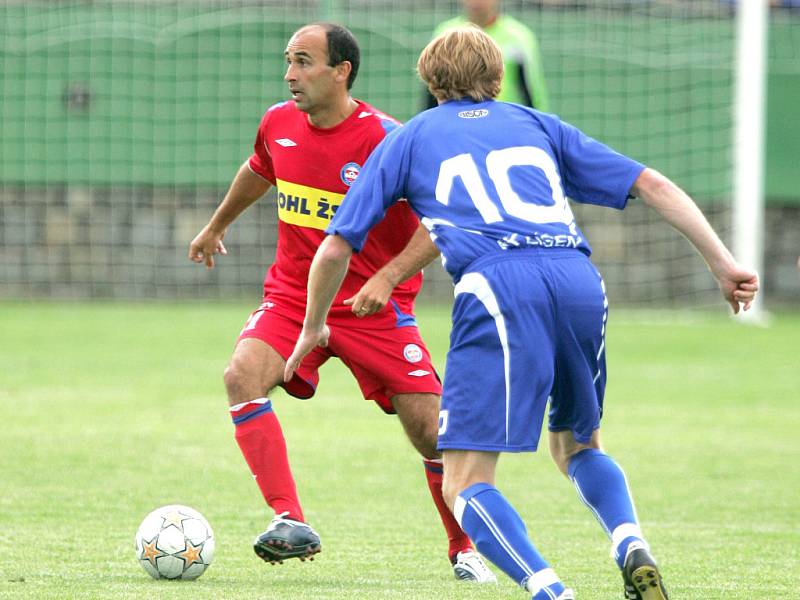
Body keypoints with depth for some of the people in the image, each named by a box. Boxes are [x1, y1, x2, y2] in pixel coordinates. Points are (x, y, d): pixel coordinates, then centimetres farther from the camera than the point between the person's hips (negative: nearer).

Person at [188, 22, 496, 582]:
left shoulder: (383, 140, -18)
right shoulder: (278, 123, -1)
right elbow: (258, 172, 23)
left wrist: (388, 277, -28)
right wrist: (217, 226, 38)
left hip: (372, 305, -4)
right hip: (292, 296, 4)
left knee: (430, 430, -7)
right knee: (243, 375, -24)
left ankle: (464, 550, 17)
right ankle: (291, 522, -27)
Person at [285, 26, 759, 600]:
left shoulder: (408, 139, 24)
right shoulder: (537, 124, 30)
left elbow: (336, 248, 22)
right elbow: (651, 184, 21)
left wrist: (313, 328, 38)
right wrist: (722, 262, 19)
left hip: (498, 286, -4)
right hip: (579, 279, 4)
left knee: (466, 486, -3)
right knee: (577, 446, 26)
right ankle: (634, 551, -1)